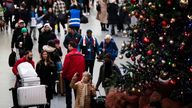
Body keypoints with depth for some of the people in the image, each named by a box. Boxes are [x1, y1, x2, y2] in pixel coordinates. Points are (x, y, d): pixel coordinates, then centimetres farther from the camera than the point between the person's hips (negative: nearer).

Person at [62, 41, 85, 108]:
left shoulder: (69, 55, -15)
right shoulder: (81, 55, 1)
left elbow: (65, 66, -14)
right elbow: (83, 67, 6)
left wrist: (63, 74, -1)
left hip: (69, 76, -4)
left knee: (68, 92, 7)